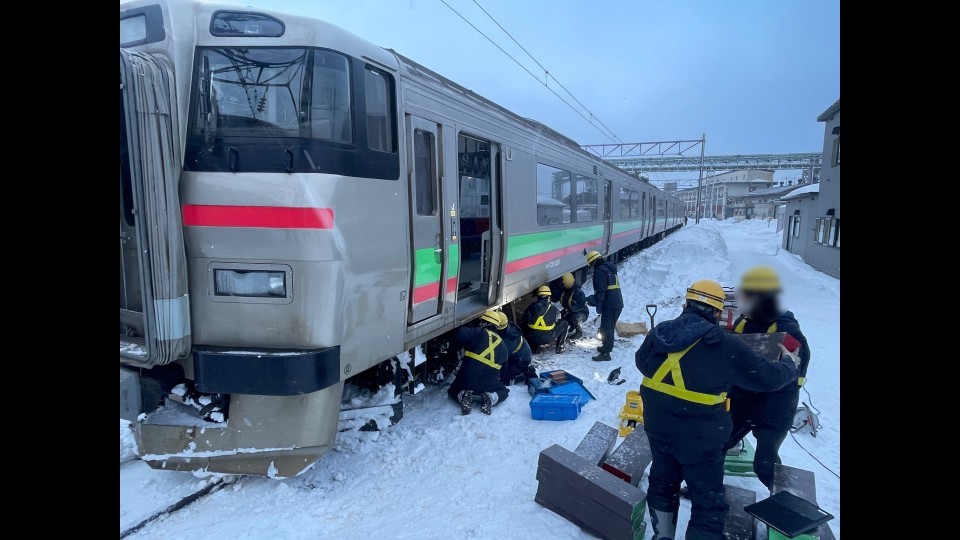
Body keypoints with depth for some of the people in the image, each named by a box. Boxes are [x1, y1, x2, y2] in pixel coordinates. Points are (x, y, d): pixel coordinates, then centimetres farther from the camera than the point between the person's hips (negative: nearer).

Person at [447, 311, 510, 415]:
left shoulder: (479, 333, -2)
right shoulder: (502, 344, 15)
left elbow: (460, 334, -17)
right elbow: (504, 366, 21)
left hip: (467, 381, -2)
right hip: (490, 385, 2)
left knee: (453, 391, 28)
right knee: (504, 391, 32)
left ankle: (463, 396, -7)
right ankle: (491, 397, -2)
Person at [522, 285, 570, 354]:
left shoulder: (532, 306, 4)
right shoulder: (553, 308, -1)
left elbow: (525, 321, 13)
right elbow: (558, 321, 15)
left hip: (532, 338, 2)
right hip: (548, 338, -2)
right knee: (564, 324, 17)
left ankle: (535, 348, 22)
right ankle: (560, 347, 18)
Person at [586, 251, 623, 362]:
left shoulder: (600, 271, -10)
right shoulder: (610, 268, 21)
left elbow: (600, 290, -17)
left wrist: (598, 305, -14)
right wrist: (594, 298, 27)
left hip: (609, 305, -10)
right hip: (618, 303, 10)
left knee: (605, 329, -8)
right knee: (610, 327, 20)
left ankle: (605, 353, -9)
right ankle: (607, 347, 32)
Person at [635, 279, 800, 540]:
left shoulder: (658, 333, -4)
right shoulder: (725, 345, -18)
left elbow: (642, 363, 15)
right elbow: (767, 378, -7)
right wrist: (789, 364, 14)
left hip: (658, 426, 6)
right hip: (700, 436, -5)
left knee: (662, 484, 25)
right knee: (708, 502, 11)